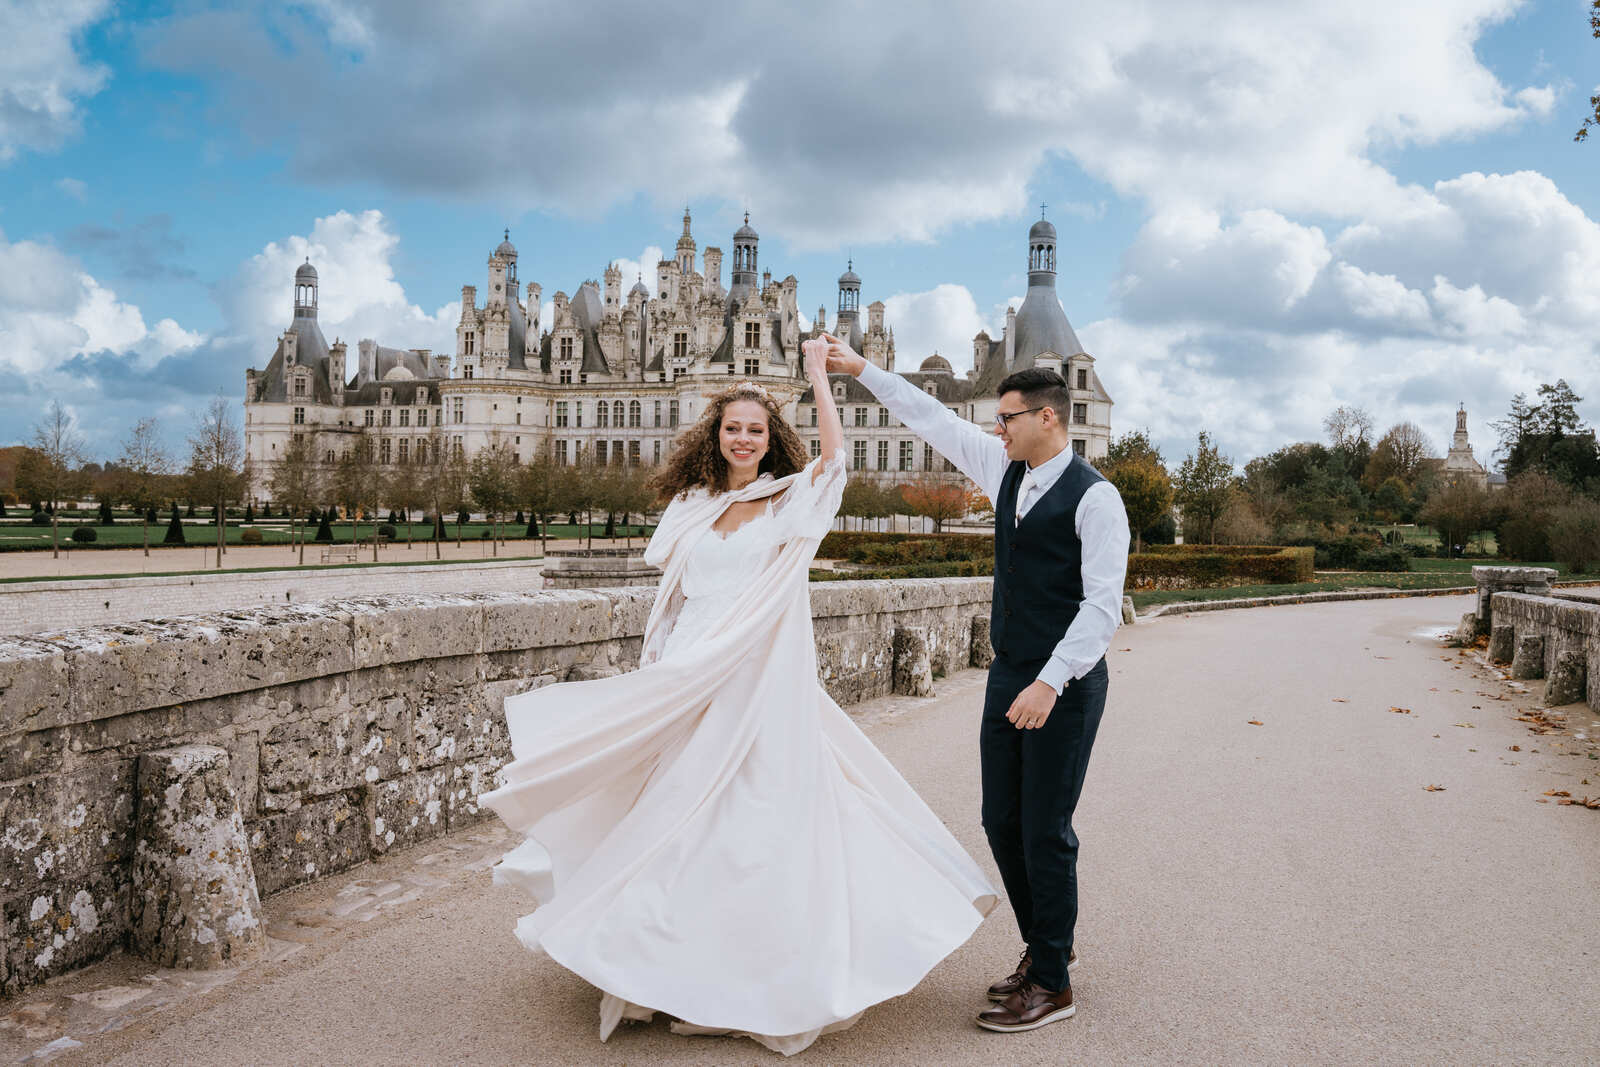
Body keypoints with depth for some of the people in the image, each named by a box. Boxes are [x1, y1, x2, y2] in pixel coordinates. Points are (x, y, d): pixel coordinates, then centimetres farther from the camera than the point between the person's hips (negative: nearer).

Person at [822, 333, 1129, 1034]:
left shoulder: (1094, 496, -13)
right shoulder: (1006, 471, 9)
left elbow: (1102, 603, -17)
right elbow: (934, 421, 15)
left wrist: (1051, 683, -23)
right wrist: (861, 370, 15)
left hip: (1064, 687, -7)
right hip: (1009, 678, 7)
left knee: (1045, 831, 0)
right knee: (1001, 823, 13)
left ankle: (1052, 985, 15)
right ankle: (1042, 947, 33)